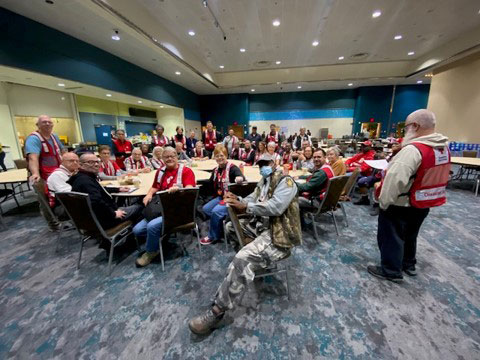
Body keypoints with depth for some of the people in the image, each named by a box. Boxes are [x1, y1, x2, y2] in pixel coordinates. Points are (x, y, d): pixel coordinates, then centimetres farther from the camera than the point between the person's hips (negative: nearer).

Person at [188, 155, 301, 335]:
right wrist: (237, 202, -12)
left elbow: (276, 207, -27)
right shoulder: (263, 182, 14)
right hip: (262, 225, 10)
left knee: (243, 259, -27)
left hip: (278, 235, -9)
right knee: (230, 226, 19)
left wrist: (244, 206, -28)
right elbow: (251, 200, 10)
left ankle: (217, 310, -13)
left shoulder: (285, 181, -12)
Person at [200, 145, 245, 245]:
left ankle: (213, 236, 0)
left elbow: (240, 176, -34)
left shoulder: (232, 167, -15)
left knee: (216, 211, -24)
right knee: (206, 209, 0)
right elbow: (210, 183, 19)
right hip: (220, 197, 9)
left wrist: (240, 178, -59)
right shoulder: (216, 170, 9)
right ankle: (219, 228, 10)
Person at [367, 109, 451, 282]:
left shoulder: (413, 150, -27)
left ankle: (391, 271, 22)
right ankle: (409, 264, 43)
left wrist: (384, 201, -22)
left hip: (401, 205, -9)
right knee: (410, 235, 25)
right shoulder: (444, 147, 4)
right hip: (423, 203, 9)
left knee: (391, 237, 8)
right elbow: (436, 176, 14)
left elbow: (395, 179, -32)